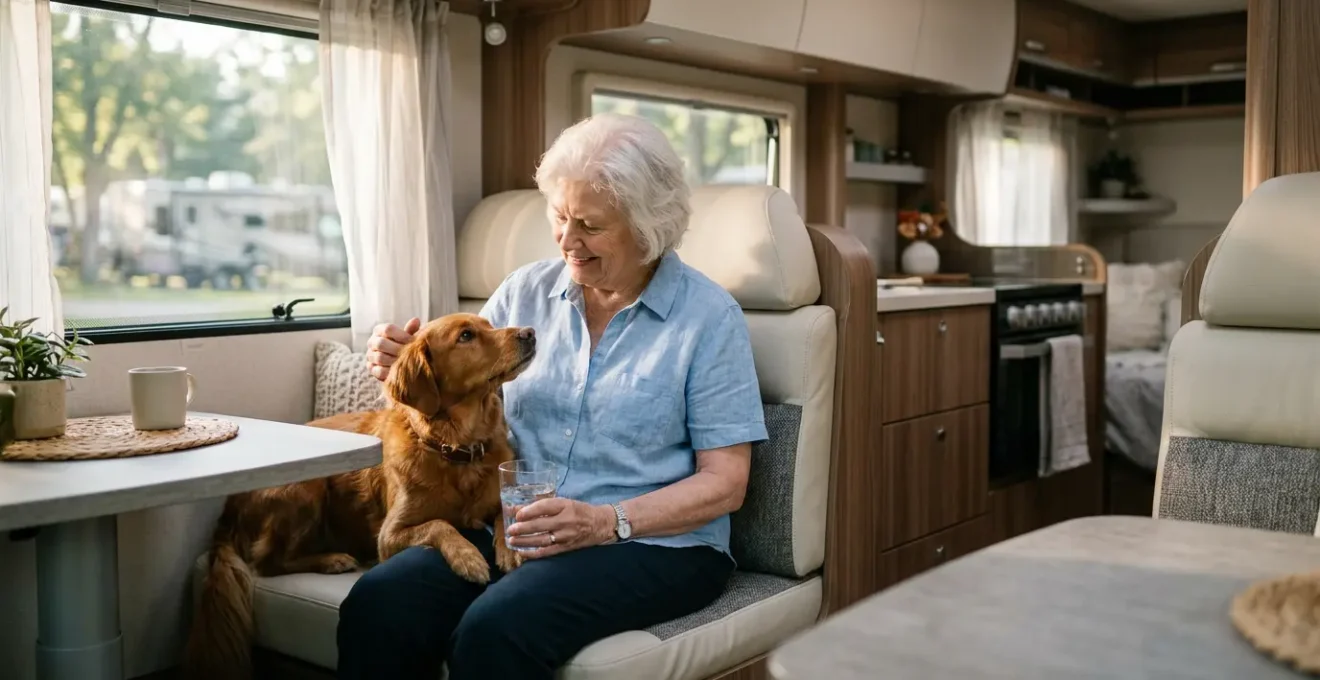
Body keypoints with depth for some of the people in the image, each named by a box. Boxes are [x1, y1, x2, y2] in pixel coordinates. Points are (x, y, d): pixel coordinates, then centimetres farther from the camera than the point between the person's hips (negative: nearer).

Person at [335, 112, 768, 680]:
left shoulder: (708, 316, -3)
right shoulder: (526, 291, 10)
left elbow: (725, 482, -5)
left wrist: (607, 522, -18)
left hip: (655, 542, -4)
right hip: (510, 527, 4)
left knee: (497, 629, -32)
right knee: (378, 602, -25)